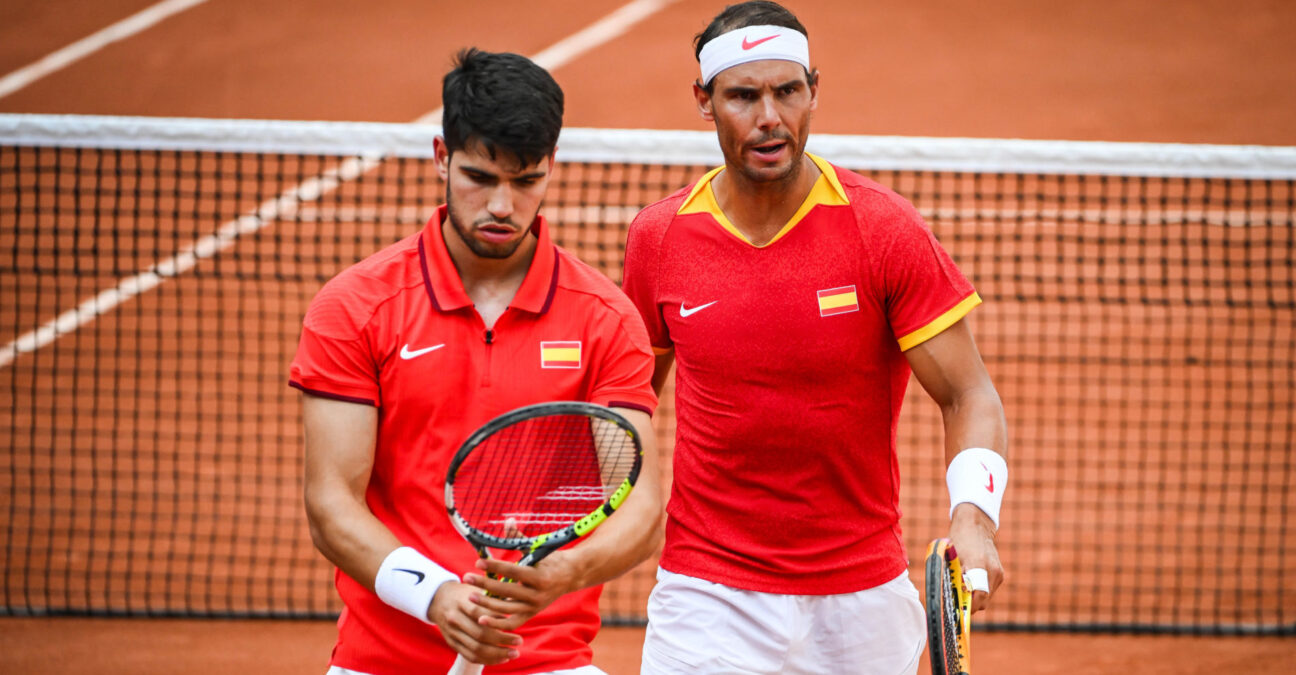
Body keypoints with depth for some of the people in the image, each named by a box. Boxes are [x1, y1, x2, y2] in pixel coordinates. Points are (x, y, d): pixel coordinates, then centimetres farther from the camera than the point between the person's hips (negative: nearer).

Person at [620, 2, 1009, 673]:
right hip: (707, 595, 1)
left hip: (863, 600, 0)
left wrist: (973, 515, -27)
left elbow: (968, 398, -9)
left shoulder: (885, 229, -9)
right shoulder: (657, 237, -2)